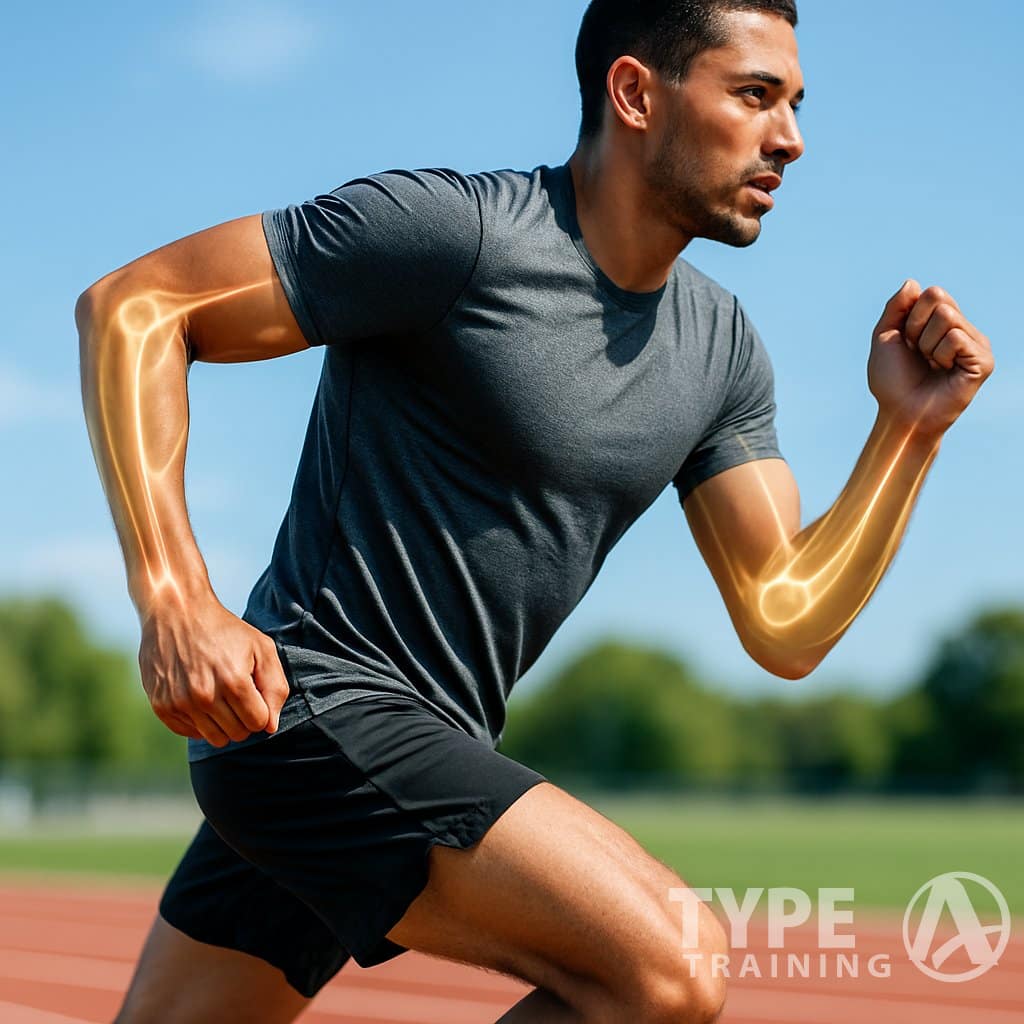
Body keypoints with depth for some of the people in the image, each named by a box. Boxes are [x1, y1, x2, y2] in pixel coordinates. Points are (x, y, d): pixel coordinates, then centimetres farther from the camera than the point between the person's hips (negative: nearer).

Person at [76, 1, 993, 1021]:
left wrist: (909, 432, -2)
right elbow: (129, 304, -14)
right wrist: (173, 599, -24)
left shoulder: (721, 350, 8)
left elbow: (785, 628, 8)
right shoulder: (453, 229, -15)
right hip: (317, 704, -9)